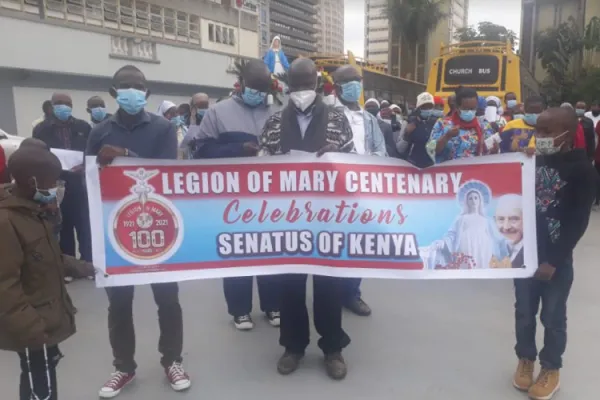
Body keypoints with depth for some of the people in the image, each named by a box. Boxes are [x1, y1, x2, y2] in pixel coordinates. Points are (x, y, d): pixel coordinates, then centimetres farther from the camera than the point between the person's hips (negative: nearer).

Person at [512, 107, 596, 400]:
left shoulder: (582, 171, -10)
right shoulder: (533, 161, 5)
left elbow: (578, 223, -13)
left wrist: (553, 261, -15)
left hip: (556, 258, -4)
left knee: (553, 316, 9)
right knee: (524, 312, 14)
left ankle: (551, 369, 28)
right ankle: (525, 358, 34)